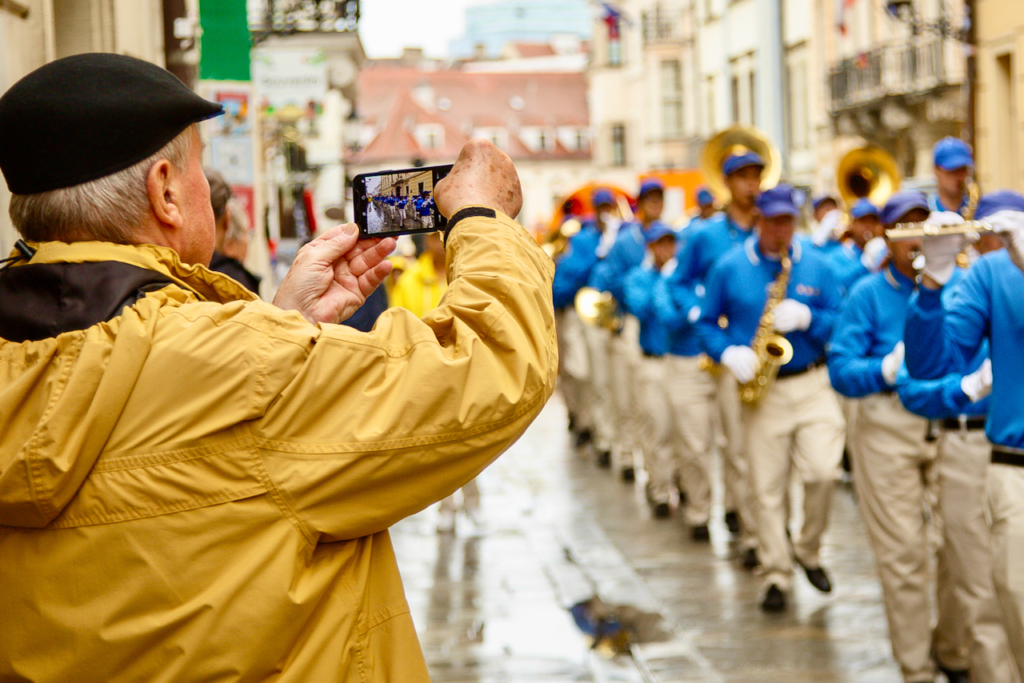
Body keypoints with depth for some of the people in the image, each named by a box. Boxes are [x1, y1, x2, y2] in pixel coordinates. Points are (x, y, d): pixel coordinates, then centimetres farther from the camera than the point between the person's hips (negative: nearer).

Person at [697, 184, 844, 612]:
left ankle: (808, 551, 13)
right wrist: (729, 353, -12)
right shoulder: (729, 268, 3)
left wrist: (806, 319, -14)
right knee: (768, 488, 0)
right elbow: (706, 323, 7)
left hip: (812, 384, 1)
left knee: (823, 471, -12)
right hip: (762, 388, 0)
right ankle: (776, 576, 11)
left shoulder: (816, 266, 6)